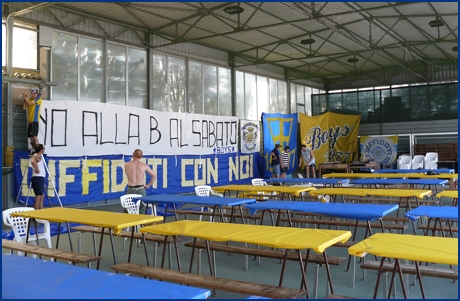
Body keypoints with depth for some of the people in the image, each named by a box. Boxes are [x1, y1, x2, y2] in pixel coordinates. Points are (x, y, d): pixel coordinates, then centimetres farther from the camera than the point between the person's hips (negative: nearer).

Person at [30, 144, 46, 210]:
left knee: (42, 196, 13)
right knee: (38, 196, -9)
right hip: (38, 178, -10)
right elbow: (33, 162, -35)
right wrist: (37, 169, -26)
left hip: (41, 178, 10)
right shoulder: (36, 156, -12)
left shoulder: (39, 156, 16)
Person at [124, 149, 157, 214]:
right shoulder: (144, 166, -3)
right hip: (141, 189, 0)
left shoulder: (126, 165, -2)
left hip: (131, 190, 0)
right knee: (142, 210, 9)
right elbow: (154, 176, 6)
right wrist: (148, 185, 14)